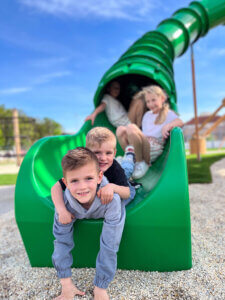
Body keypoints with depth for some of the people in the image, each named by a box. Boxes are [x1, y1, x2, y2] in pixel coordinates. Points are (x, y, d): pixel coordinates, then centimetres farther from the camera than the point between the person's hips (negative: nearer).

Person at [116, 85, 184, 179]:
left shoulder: (167, 113, 12)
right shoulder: (147, 115, 29)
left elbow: (180, 122, -9)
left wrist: (167, 126, -28)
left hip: (154, 147, -6)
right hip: (143, 146, 6)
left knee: (131, 127, -28)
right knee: (120, 129, -15)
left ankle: (141, 164, -19)